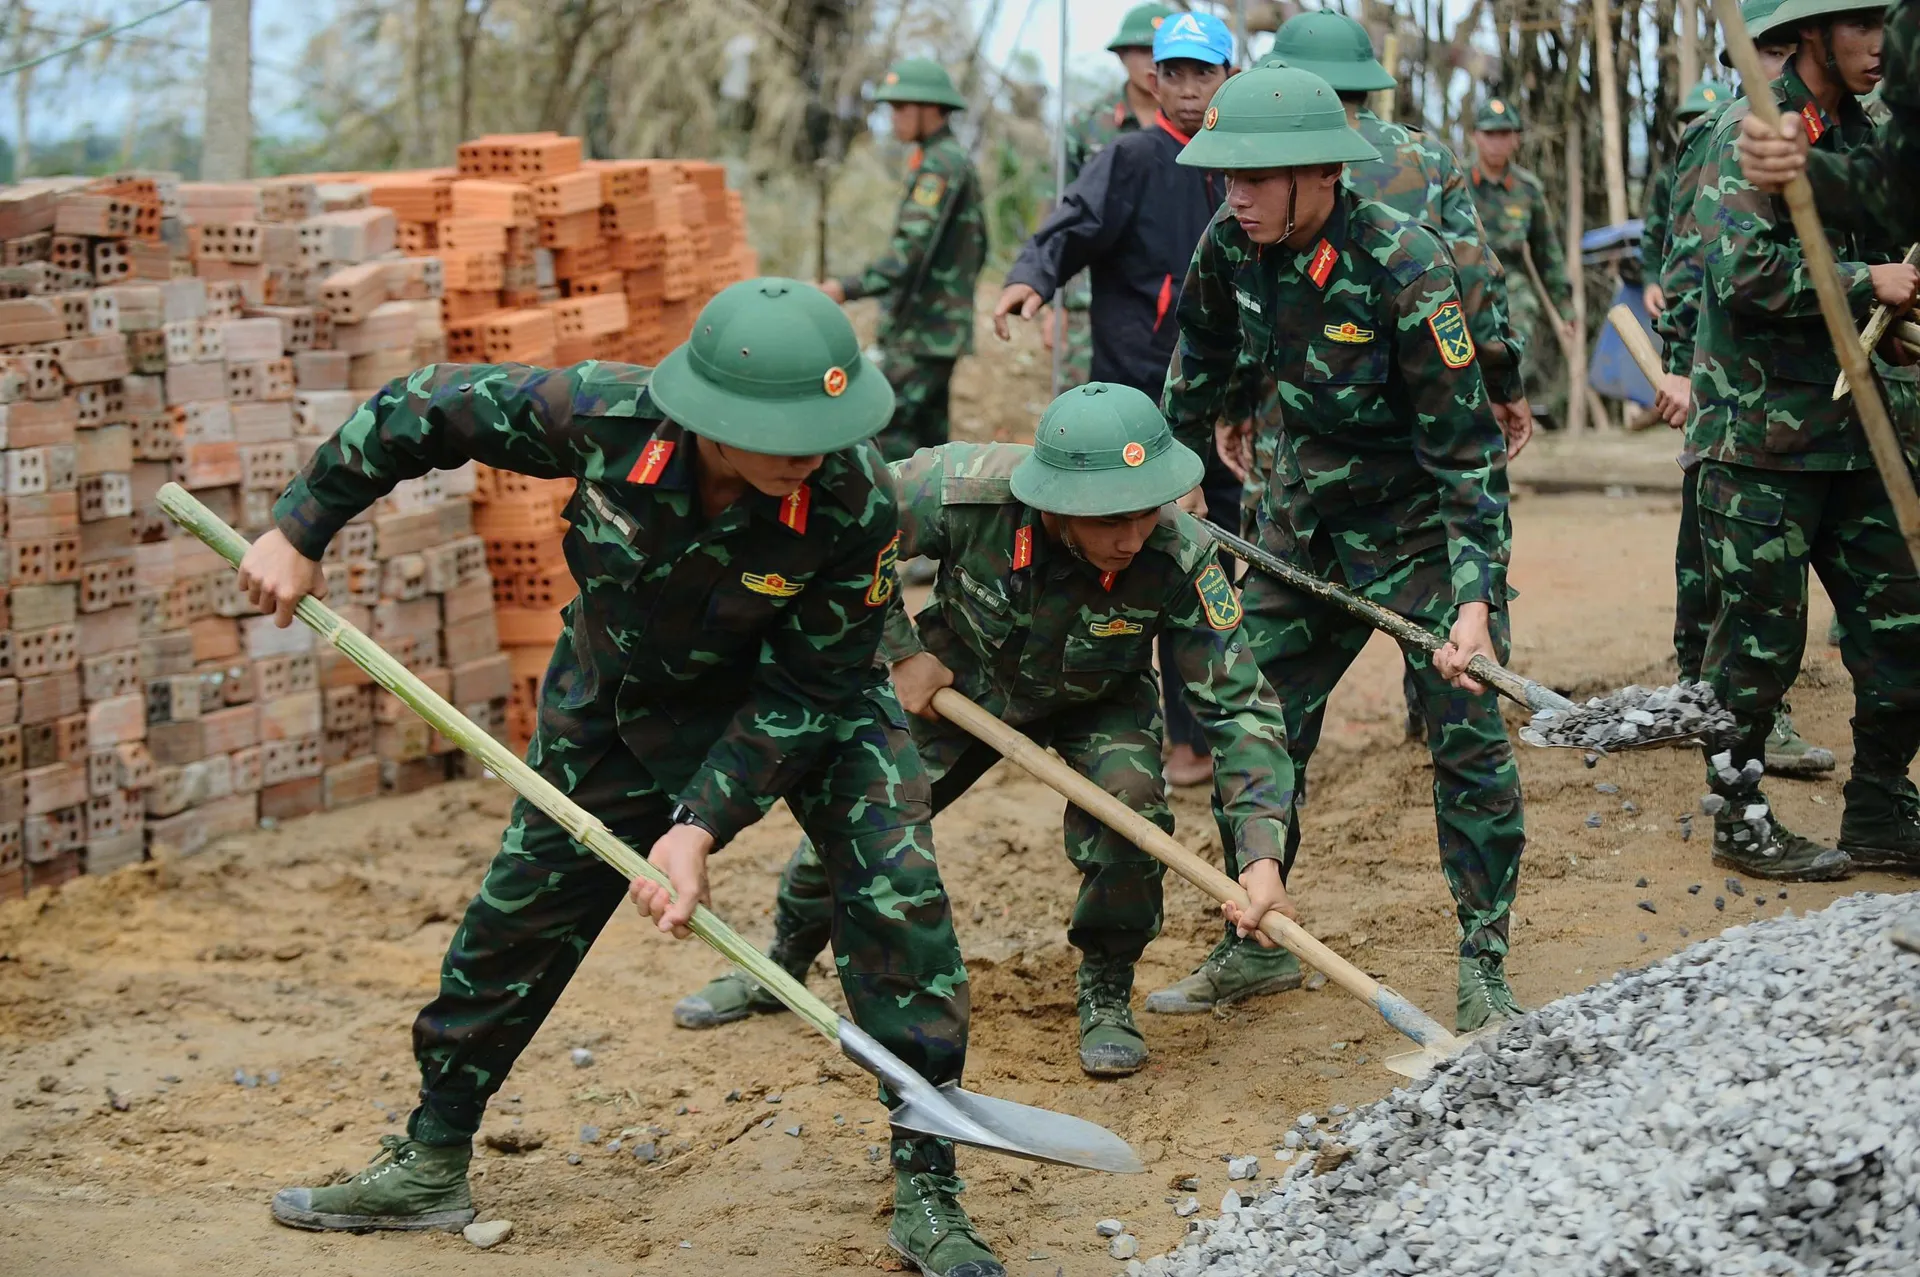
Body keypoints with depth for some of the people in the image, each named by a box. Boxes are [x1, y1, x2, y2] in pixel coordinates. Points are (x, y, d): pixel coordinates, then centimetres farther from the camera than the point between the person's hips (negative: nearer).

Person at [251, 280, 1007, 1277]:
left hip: (813, 700, -2)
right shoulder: (604, 416, -33)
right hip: (624, 692, 2)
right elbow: (421, 409, -16)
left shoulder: (855, 499, -35)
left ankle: (926, 1195, -7)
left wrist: (700, 826, -31)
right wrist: (298, 532, -12)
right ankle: (431, 1164, 27)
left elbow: (803, 693, -25)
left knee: (896, 895, -19)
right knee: (517, 913, 7)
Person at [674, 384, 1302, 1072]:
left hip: (1098, 702, -1)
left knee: (1129, 798, -28)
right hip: (958, 681, 1)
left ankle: (1106, 993, -1)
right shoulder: (964, 489, -38)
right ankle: (779, 969, 34)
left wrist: (1260, 856, -42)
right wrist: (898, 653, -18)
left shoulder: (1180, 557, -37)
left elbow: (1242, 705, -32)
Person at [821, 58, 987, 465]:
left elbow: (912, 252, -26)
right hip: (944, 328, 10)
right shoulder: (960, 161, 16)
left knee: (890, 432, -12)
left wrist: (849, 288, -32)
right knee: (929, 435, 12)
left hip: (922, 332, -10)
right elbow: (976, 247, 22)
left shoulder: (939, 166, -16)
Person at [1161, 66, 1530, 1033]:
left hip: (1423, 521, -6)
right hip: (1304, 519, 6)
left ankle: (1484, 968, 2)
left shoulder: (1404, 266, -28)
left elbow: (1464, 443, -27)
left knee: (1466, 732, -9)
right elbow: (1201, 355, 13)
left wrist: (1476, 598, -35)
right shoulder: (1233, 244, -11)